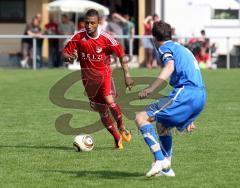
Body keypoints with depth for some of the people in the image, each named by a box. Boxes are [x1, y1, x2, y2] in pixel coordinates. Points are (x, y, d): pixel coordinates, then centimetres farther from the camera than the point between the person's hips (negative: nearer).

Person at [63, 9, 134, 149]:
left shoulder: (106, 38, -14)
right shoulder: (79, 37, -8)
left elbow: (121, 54, -9)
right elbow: (65, 54, -3)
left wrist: (127, 75, -15)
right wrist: (69, 57, -27)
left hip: (104, 73, -3)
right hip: (88, 77, 3)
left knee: (109, 100, -26)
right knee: (102, 110, 6)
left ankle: (121, 126, -1)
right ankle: (117, 138, 23)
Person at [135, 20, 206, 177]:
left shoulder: (165, 48, 7)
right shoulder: (183, 49, 34)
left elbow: (170, 66, -16)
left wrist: (151, 89, -27)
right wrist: (189, 118, 42)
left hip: (184, 93, -9)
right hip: (201, 97, 9)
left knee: (142, 118, -9)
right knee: (162, 125, 28)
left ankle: (160, 160, -23)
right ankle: (166, 169, 27)